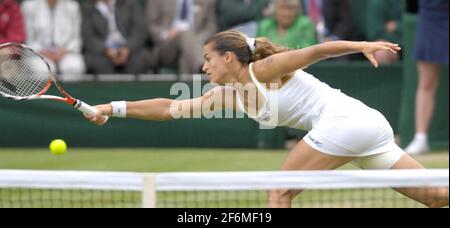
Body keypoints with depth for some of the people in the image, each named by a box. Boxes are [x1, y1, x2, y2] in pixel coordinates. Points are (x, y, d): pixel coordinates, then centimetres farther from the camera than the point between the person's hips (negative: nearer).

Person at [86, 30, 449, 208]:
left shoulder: (264, 69, -5)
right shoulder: (227, 94, 18)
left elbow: (318, 50, -11)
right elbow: (170, 108, 18)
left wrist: (362, 46, -24)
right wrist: (114, 109, 14)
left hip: (343, 118, -9)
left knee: (279, 196, -5)